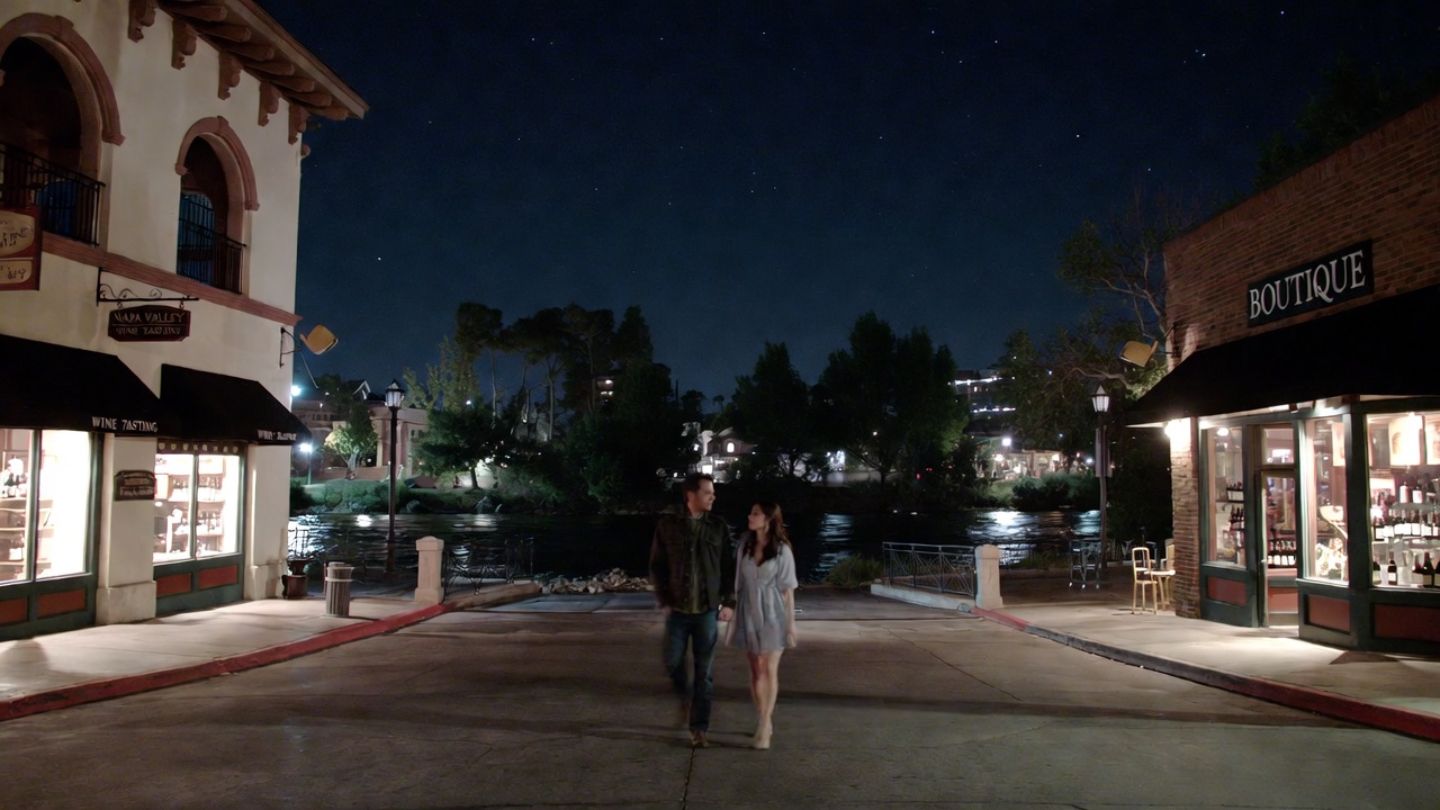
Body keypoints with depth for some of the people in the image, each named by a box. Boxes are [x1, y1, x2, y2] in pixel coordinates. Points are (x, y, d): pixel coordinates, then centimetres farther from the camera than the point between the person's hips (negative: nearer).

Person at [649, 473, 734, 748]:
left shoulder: (718, 527, 1)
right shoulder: (667, 525, -2)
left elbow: (727, 568, 4)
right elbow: (656, 566, 3)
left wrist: (727, 602, -2)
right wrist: (663, 601, -1)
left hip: (708, 610, 0)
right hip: (677, 610, 0)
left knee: (705, 672, 1)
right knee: (673, 664, 5)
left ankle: (699, 728, 11)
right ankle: (685, 697, 36)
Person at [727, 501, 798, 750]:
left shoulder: (782, 549, -9)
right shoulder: (745, 544, 0)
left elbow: (788, 589, -5)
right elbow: (739, 582, 6)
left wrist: (791, 622, -5)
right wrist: (733, 613, 7)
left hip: (773, 614, -3)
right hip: (749, 613, 3)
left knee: (770, 670, -4)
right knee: (756, 670, 9)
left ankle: (764, 725, 0)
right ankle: (764, 722, 21)